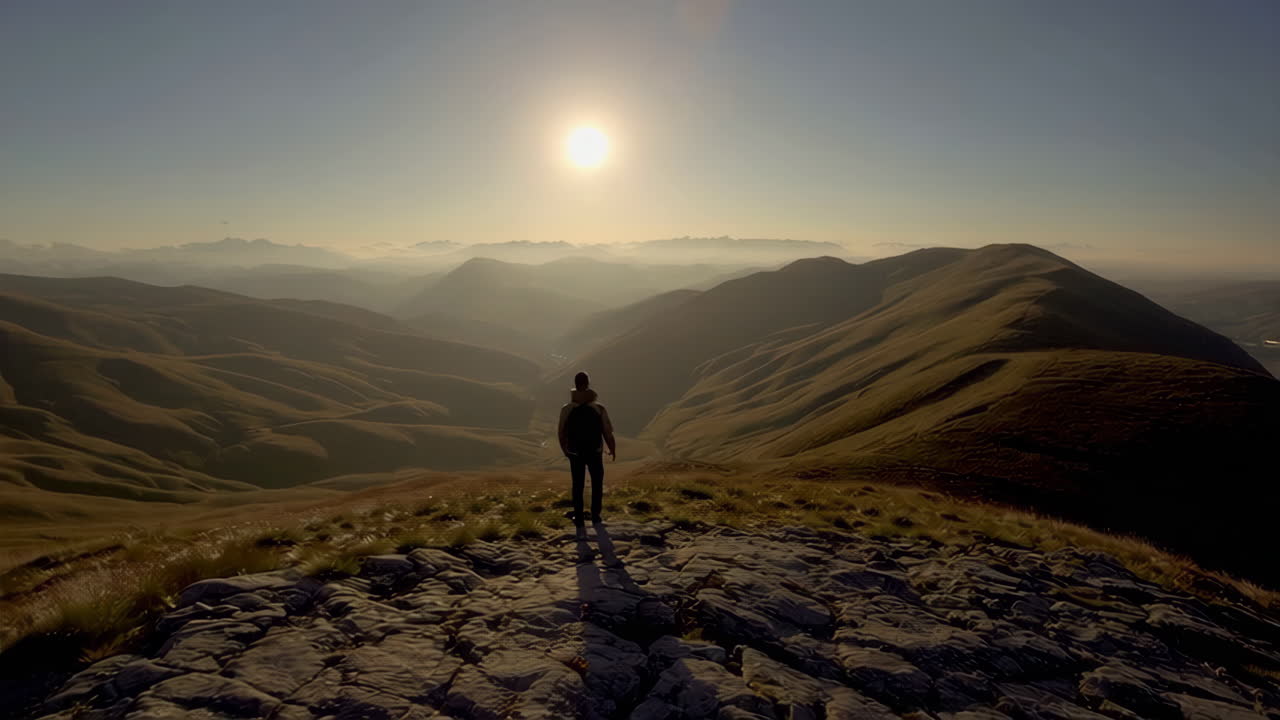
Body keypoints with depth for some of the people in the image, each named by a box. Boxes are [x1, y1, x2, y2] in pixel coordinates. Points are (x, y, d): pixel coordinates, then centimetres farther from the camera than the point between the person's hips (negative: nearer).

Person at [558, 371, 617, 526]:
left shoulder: (567, 409, -14)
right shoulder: (599, 409, -17)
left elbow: (562, 433, -6)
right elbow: (608, 433, -12)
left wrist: (565, 450, 13)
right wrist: (613, 449, 7)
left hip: (575, 453, 1)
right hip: (595, 453, -1)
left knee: (578, 485, 16)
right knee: (597, 484, 19)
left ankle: (578, 517, 23)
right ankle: (595, 515, 24)